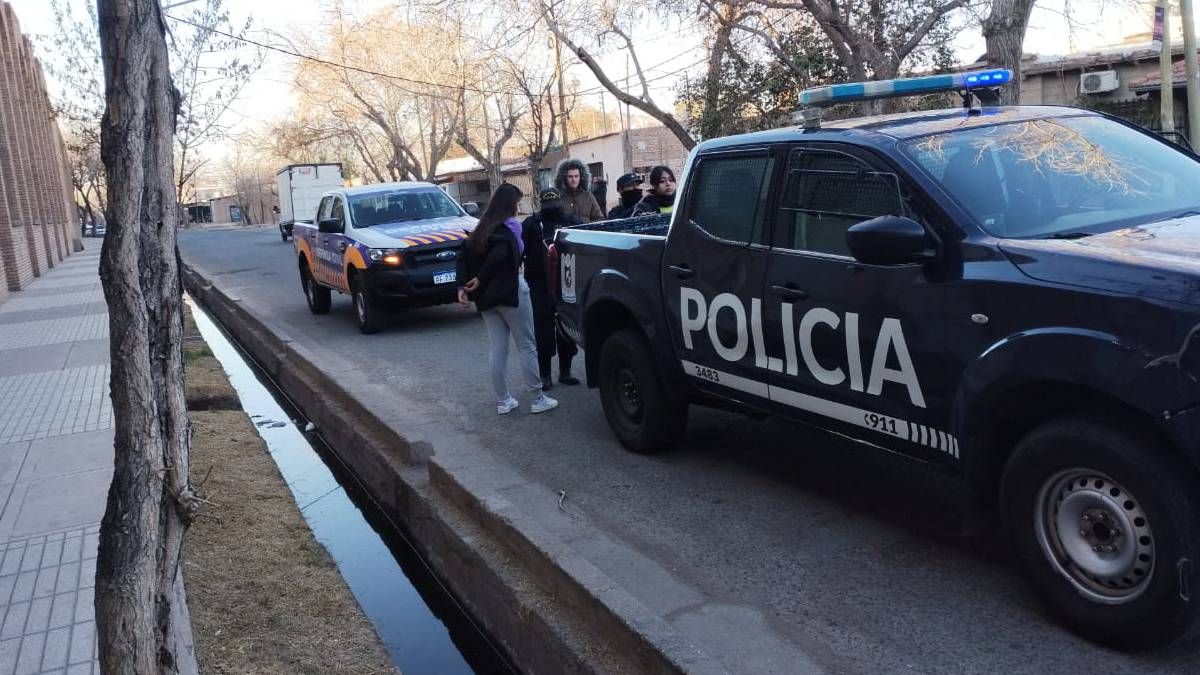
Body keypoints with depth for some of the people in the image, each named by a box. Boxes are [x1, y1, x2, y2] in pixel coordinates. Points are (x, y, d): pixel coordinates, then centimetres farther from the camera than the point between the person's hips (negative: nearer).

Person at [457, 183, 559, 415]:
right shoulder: (510, 226, -11)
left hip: (486, 297, 7)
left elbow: (464, 256, 4)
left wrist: (463, 287, -2)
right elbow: (498, 255, -27)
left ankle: (503, 401, 15)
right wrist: (480, 280, -17)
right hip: (510, 291, -7)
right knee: (527, 347, 2)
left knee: (497, 348, 10)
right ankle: (538, 399, 8)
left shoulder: (482, 228, 11)